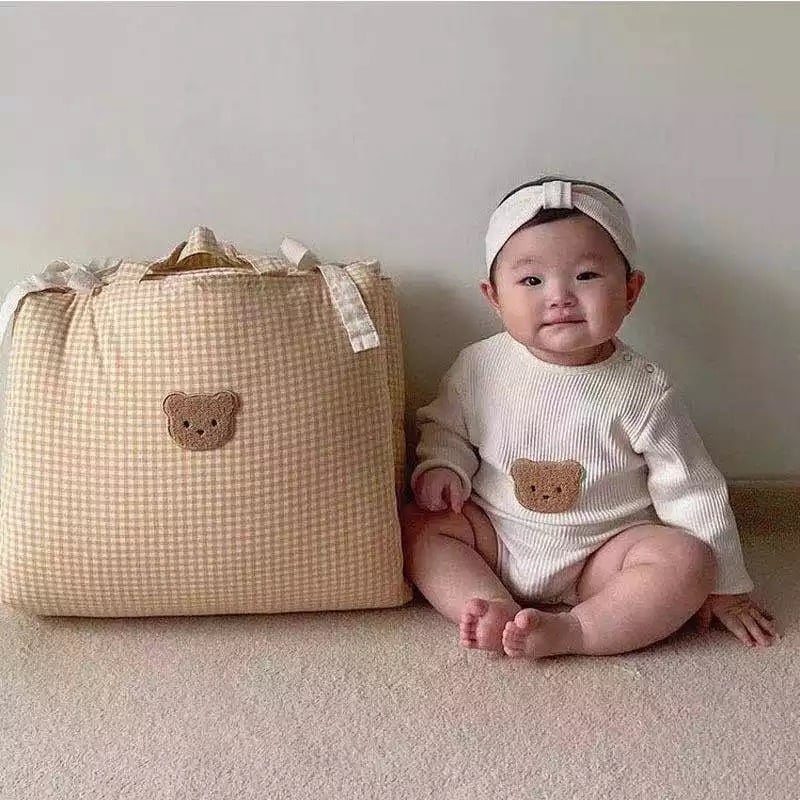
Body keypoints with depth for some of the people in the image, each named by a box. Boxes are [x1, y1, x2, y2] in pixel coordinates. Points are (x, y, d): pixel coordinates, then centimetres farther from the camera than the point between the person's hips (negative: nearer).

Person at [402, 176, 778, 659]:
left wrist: (726, 589, 0)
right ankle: (495, 613, -23)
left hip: (602, 556, -1)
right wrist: (442, 466, -11)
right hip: (494, 540, 2)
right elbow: (444, 428, 12)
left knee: (688, 561, -23)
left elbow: (691, 491, -4)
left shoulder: (643, 391, -12)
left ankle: (568, 632, -28)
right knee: (416, 523, -15)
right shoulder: (480, 367, -8)